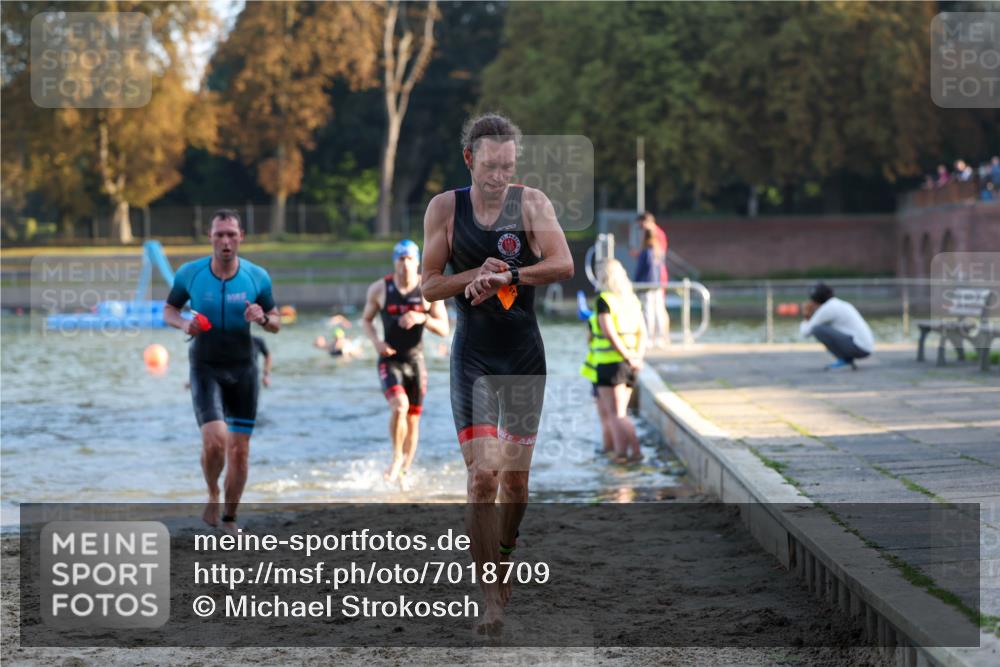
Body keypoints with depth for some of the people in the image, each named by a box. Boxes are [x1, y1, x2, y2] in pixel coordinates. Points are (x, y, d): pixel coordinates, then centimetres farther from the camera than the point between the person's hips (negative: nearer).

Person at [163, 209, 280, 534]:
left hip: (243, 369, 2)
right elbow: (168, 310, 8)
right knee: (215, 441, -20)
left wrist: (263, 318, -18)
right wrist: (184, 324, -14)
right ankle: (213, 494, 11)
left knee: (239, 450, 4)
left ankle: (229, 519, 22)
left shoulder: (257, 277, -4)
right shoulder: (190, 273, -7)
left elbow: (276, 324, 6)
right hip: (205, 369, -2)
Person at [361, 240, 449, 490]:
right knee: (400, 406, -27)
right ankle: (396, 457, -7)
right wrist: (376, 341, -9)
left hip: (416, 361, 2)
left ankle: (404, 473, 23)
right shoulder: (379, 288, -3)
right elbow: (366, 320, 11)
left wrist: (422, 319, -24)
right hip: (389, 361, -2)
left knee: (413, 419, 7)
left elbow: (444, 329, -4)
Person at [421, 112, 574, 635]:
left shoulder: (531, 203, -1)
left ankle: (504, 565, 32)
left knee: (516, 476, 8)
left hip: (525, 355, 2)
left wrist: (506, 275, -23)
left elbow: (563, 264, -12)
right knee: (483, 475, -13)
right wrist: (477, 275, -17)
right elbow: (429, 286, -1)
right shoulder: (445, 208, -1)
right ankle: (492, 601, -10)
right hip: (473, 355, -2)